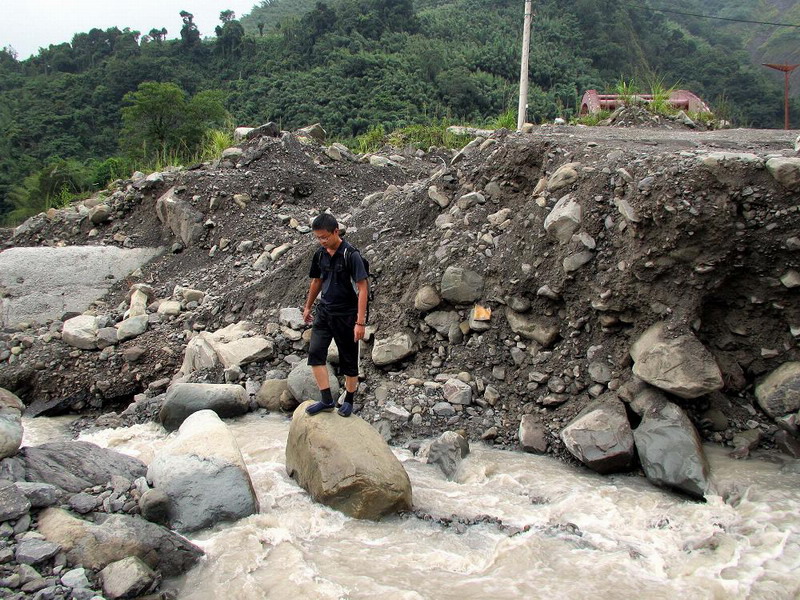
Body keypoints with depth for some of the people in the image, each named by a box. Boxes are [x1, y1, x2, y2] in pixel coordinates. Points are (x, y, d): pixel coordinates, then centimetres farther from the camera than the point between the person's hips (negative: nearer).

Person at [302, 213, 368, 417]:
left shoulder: (351, 255, -17)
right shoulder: (320, 255, 2)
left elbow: (362, 288, -18)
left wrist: (360, 322, -21)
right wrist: (308, 307, 26)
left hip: (346, 315, -5)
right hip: (324, 312, 5)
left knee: (348, 359, 6)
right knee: (315, 352, -8)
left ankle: (348, 400, 24)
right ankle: (327, 400, 0)